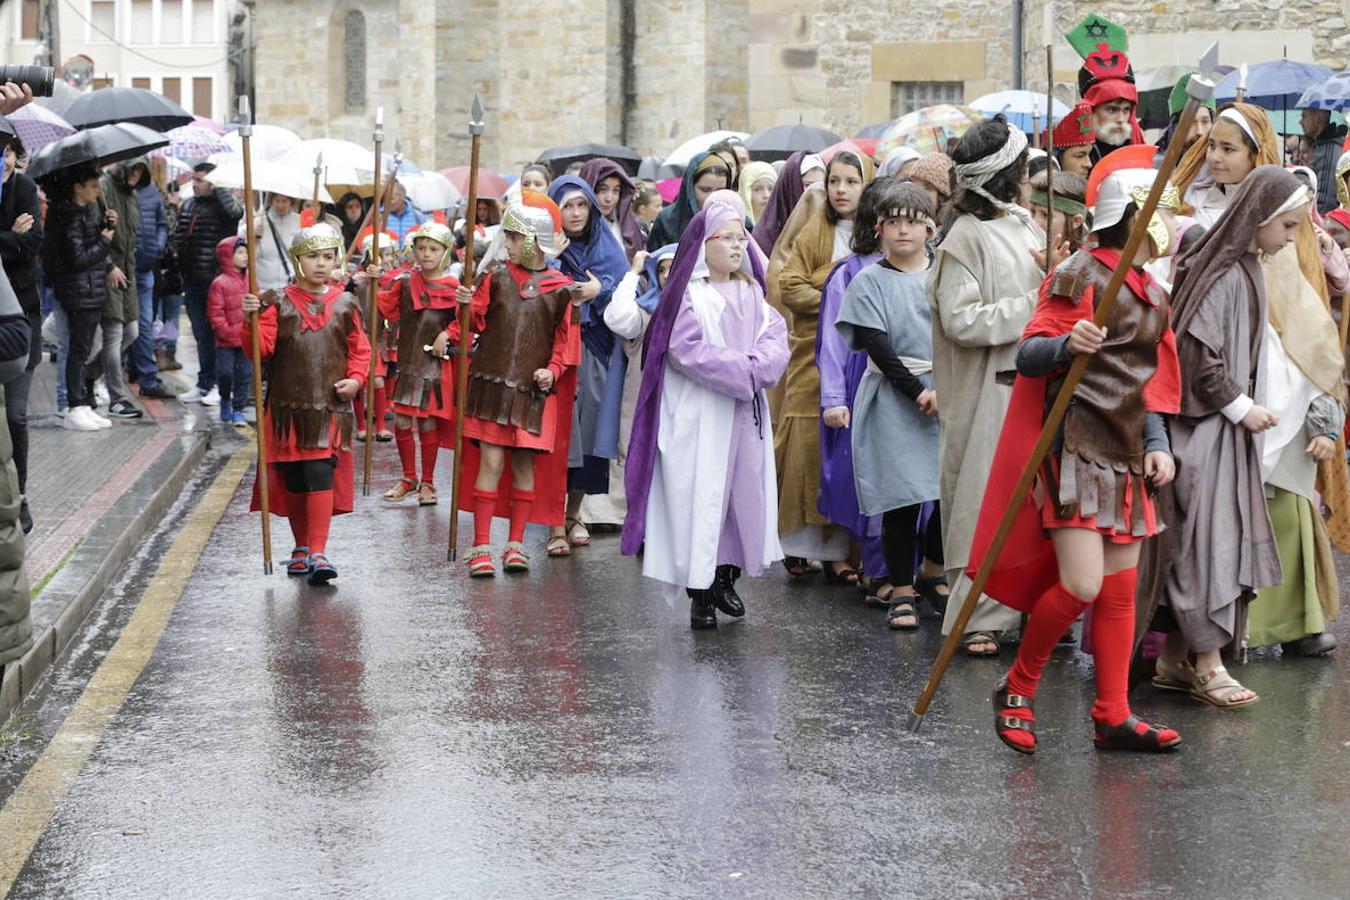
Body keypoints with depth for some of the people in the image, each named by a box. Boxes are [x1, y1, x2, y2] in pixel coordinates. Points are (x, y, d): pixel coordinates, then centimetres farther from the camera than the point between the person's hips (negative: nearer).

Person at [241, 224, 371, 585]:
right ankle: (301, 546, 25)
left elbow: (359, 348, 13)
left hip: (331, 408, -1)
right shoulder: (280, 304, 1)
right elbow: (261, 348, -6)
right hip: (287, 408, 1)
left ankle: (318, 552, -14)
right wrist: (251, 320, -23)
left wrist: (355, 379, -4)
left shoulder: (345, 305, 6)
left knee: (320, 474, -13)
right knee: (292, 480, 9)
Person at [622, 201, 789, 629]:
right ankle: (700, 595, -1)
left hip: (745, 415, 6)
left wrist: (758, 365, -17)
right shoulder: (687, 295, -7)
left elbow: (775, 336, 3)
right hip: (699, 418, -6)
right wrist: (744, 372, -14)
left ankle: (726, 580, 22)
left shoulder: (751, 293, 13)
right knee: (702, 495, -6)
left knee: (743, 492, 9)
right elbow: (691, 352, -16)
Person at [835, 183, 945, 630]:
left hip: (947, 394, 3)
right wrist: (917, 392, -13)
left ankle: (932, 570, 24)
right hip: (892, 398, -2)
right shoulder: (869, 281, 1)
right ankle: (901, 589, 10)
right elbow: (877, 346, -6)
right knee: (901, 495, -3)